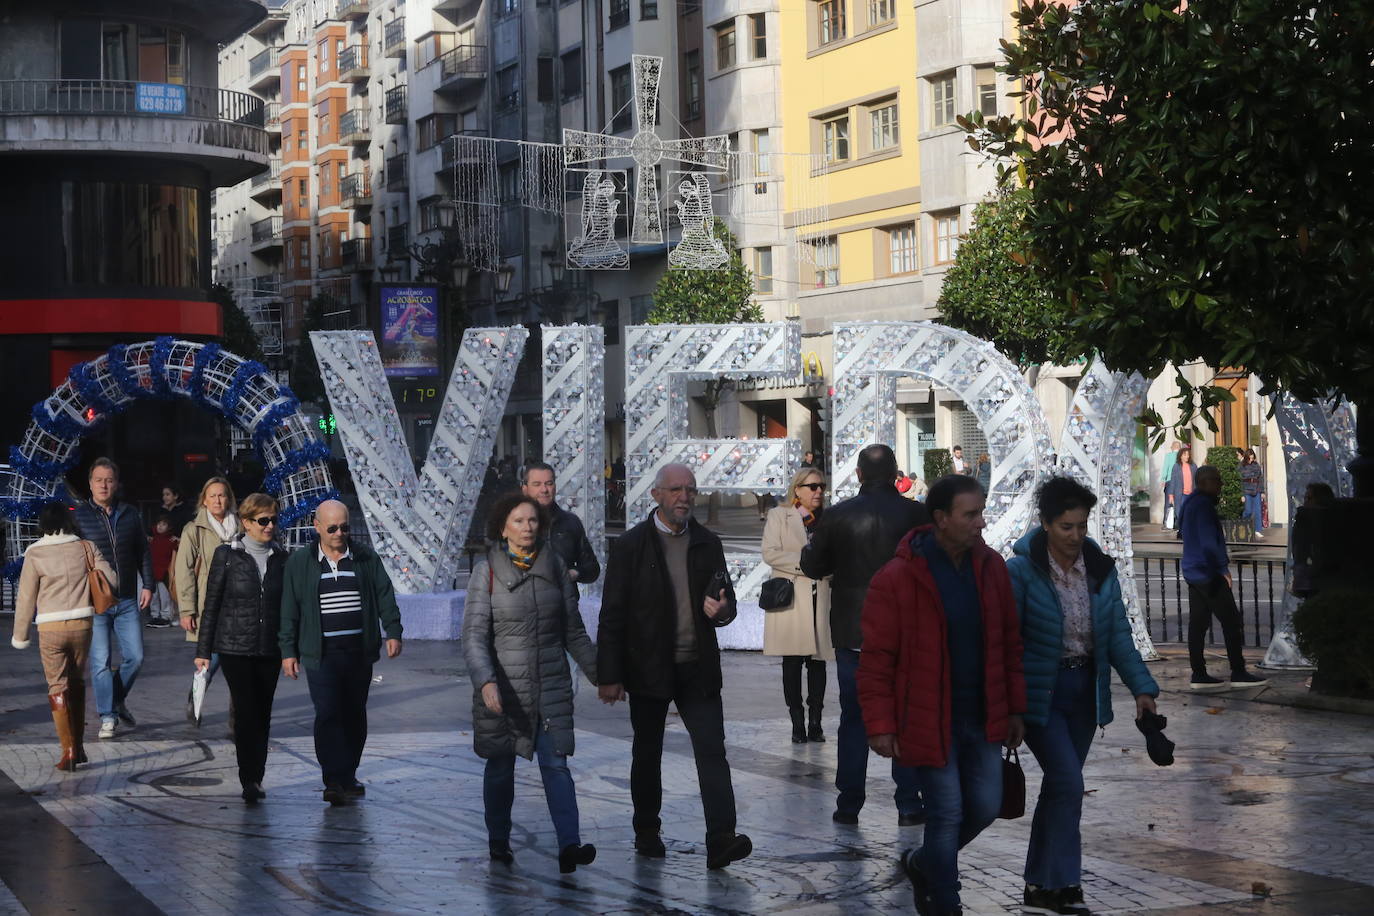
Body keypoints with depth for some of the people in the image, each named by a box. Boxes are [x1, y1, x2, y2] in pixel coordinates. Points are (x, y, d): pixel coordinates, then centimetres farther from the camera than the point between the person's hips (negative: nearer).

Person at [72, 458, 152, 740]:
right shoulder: (78, 516, -2)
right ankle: (108, 717, 8)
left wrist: (147, 585, 8)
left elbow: (143, 553, 15)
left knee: (135, 657, 3)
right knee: (100, 662, -1)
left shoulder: (130, 514, 8)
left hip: (127, 601, 3)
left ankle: (117, 701, 27)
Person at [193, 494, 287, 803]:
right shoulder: (227, 555, -3)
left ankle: (255, 778, 16)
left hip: (270, 649, 3)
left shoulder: (280, 557, 7)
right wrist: (203, 650, -1)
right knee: (246, 711, -12)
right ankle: (249, 779, -11)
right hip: (235, 647, -3)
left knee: (263, 713, 7)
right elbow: (212, 603, 0)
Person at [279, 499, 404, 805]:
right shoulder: (299, 562, 4)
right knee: (328, 714, -12)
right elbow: (289, 609, 6)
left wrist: (393, 632, -6)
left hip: (359, 651, 2)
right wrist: (288, 651, 2)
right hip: (321, 654, -2)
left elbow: (385, 596, 7)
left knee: (355, 715, 8)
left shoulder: (366, 559, 8)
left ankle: (348, 777, 19)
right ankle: (334, 781, -13)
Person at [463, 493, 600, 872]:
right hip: (503, 686, -2)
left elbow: (573, 631, 14)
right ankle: (498, 842, 24)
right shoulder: (487, 571, -5)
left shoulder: (555, 567, 6)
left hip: (552, 684, 2)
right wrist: (485, 682, -26)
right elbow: (474, 634, -12)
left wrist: (599, 673, 13)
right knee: (500, 768, 8)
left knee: (556, 762, -8)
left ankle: (569, 845, -17)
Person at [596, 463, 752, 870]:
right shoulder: (630, 546, -3)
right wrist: (609, 676, -9)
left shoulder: (708, 544, 8)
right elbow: (612, 615, -4)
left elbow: (727, 601, 16)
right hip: (649, 669, -2)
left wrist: (722, 610, -11)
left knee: (712, 751, -10)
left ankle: (721, 840, -16)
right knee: (647, 755, 11)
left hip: (698, 670, 2)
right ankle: (647, 832, 27)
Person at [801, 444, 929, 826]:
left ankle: (848, 805, 10)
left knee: (853, 718, 9)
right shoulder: (916, 514, -7)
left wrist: (811, 545, 22)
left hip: (852, 633, 1)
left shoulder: (837, 516, -5)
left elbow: (812, 566, 3)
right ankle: (909, 805, 7)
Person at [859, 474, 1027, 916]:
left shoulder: (990, 566, 1)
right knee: (947, 813, 0)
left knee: (985, 806, 10)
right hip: (929, 722, -5)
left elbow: (1009, 643, 9)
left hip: (982, 718, 5)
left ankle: (923, 863, 36)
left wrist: (1014, 709, 9)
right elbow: (876, 660, -11)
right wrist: (880, 726, -12)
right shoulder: (896, 579, -16)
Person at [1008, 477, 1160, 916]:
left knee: (1060, 785, 11)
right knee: (1069, 782, -15)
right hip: (1039, 692, -5)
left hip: (1084, 689, 6)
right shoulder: (1022, 570, -13)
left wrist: (1142, 687, -9)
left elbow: (1118, 635, 2)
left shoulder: (1100, 570, 2)